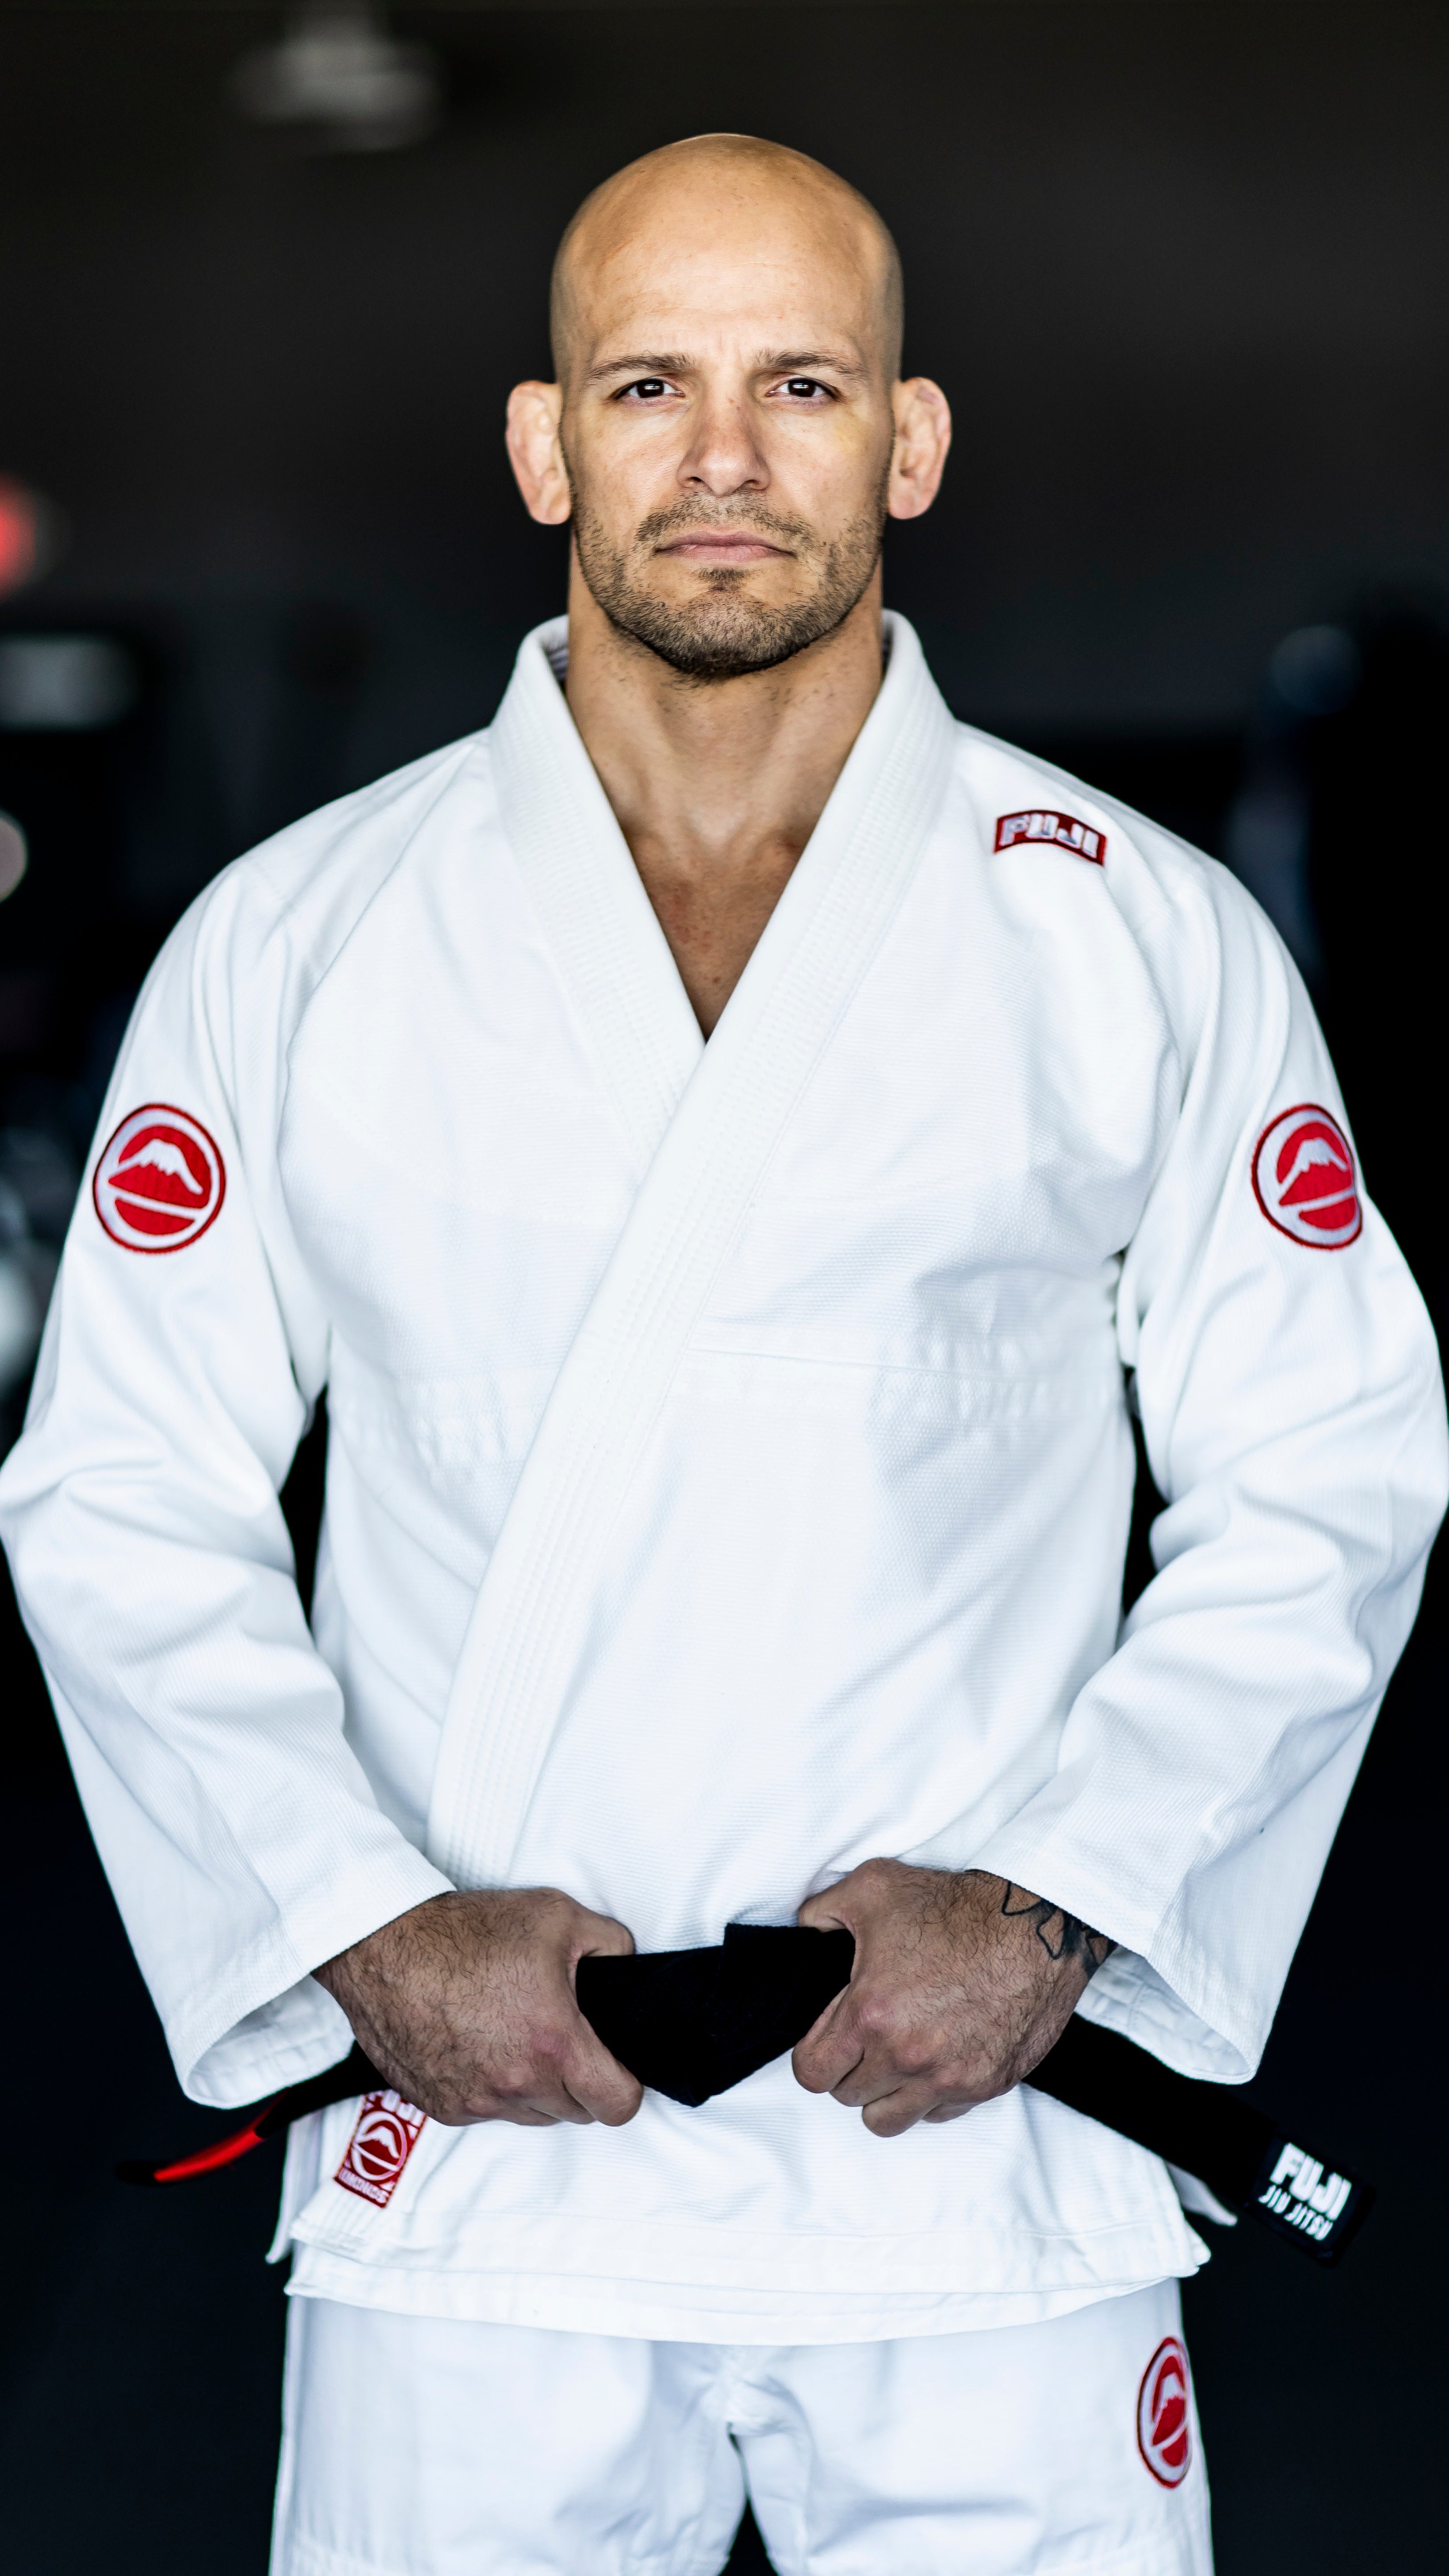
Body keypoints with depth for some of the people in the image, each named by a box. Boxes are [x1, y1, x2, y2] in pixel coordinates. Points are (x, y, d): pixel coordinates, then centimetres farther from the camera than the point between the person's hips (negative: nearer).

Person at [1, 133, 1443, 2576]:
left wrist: (1049, 1906, -8)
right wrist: (373, 1925, -8)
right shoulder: (289, 947, 3)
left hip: (984, 2164, 0)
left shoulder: (1148, 940, 2)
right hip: (470, 2178, 0)